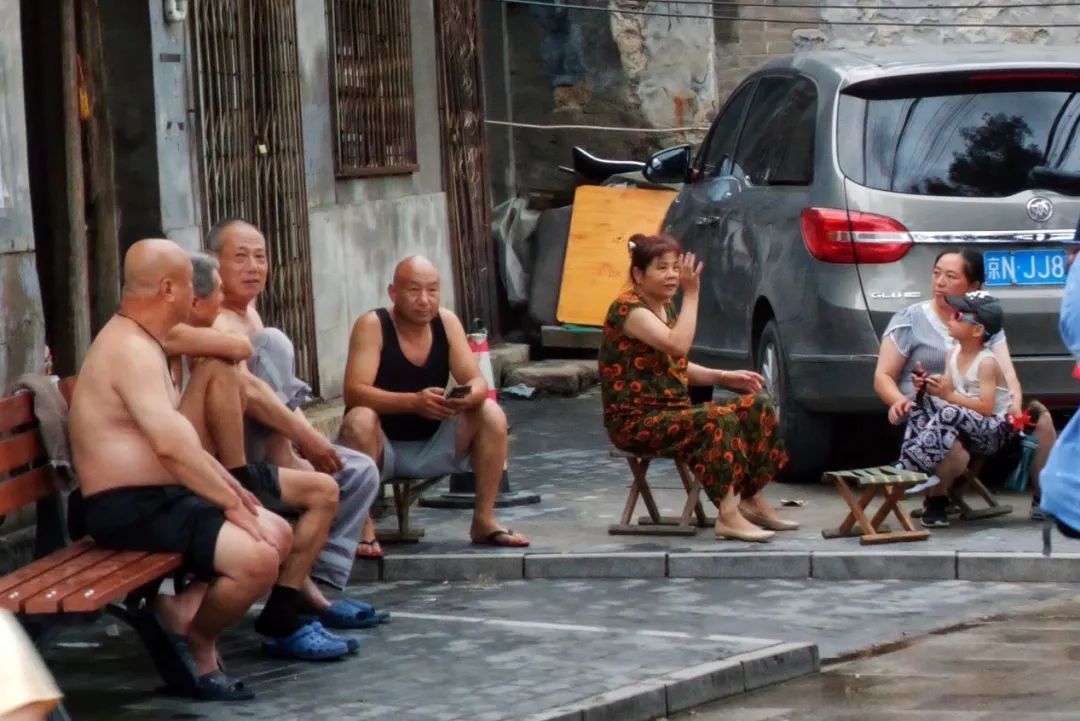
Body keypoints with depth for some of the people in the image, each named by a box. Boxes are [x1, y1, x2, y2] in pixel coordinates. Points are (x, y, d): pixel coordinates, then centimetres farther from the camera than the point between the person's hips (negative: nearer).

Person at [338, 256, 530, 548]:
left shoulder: (447, 322, -3)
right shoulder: (372, 325, -16)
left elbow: (477, 382, -6)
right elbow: (354, 392, -27)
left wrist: (470, 395, -33)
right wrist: (413, 402, -42)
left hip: (432, 446, 5)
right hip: (382, 447, -4)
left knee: (491, 413, -14)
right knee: (359, 420, -35)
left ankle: (484, 521, -6)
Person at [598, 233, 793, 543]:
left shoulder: (666, 308, 13)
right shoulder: (627, 308, -15)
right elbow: (678, 345, -29)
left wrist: (725, 377, 6)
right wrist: (692, 294, -23)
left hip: (673, 410, 9)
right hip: (635, 421, -9)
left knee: (756, 405, 1)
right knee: (718, 420, -31)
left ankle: (753, 501, 5)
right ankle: (728, 516, -31)